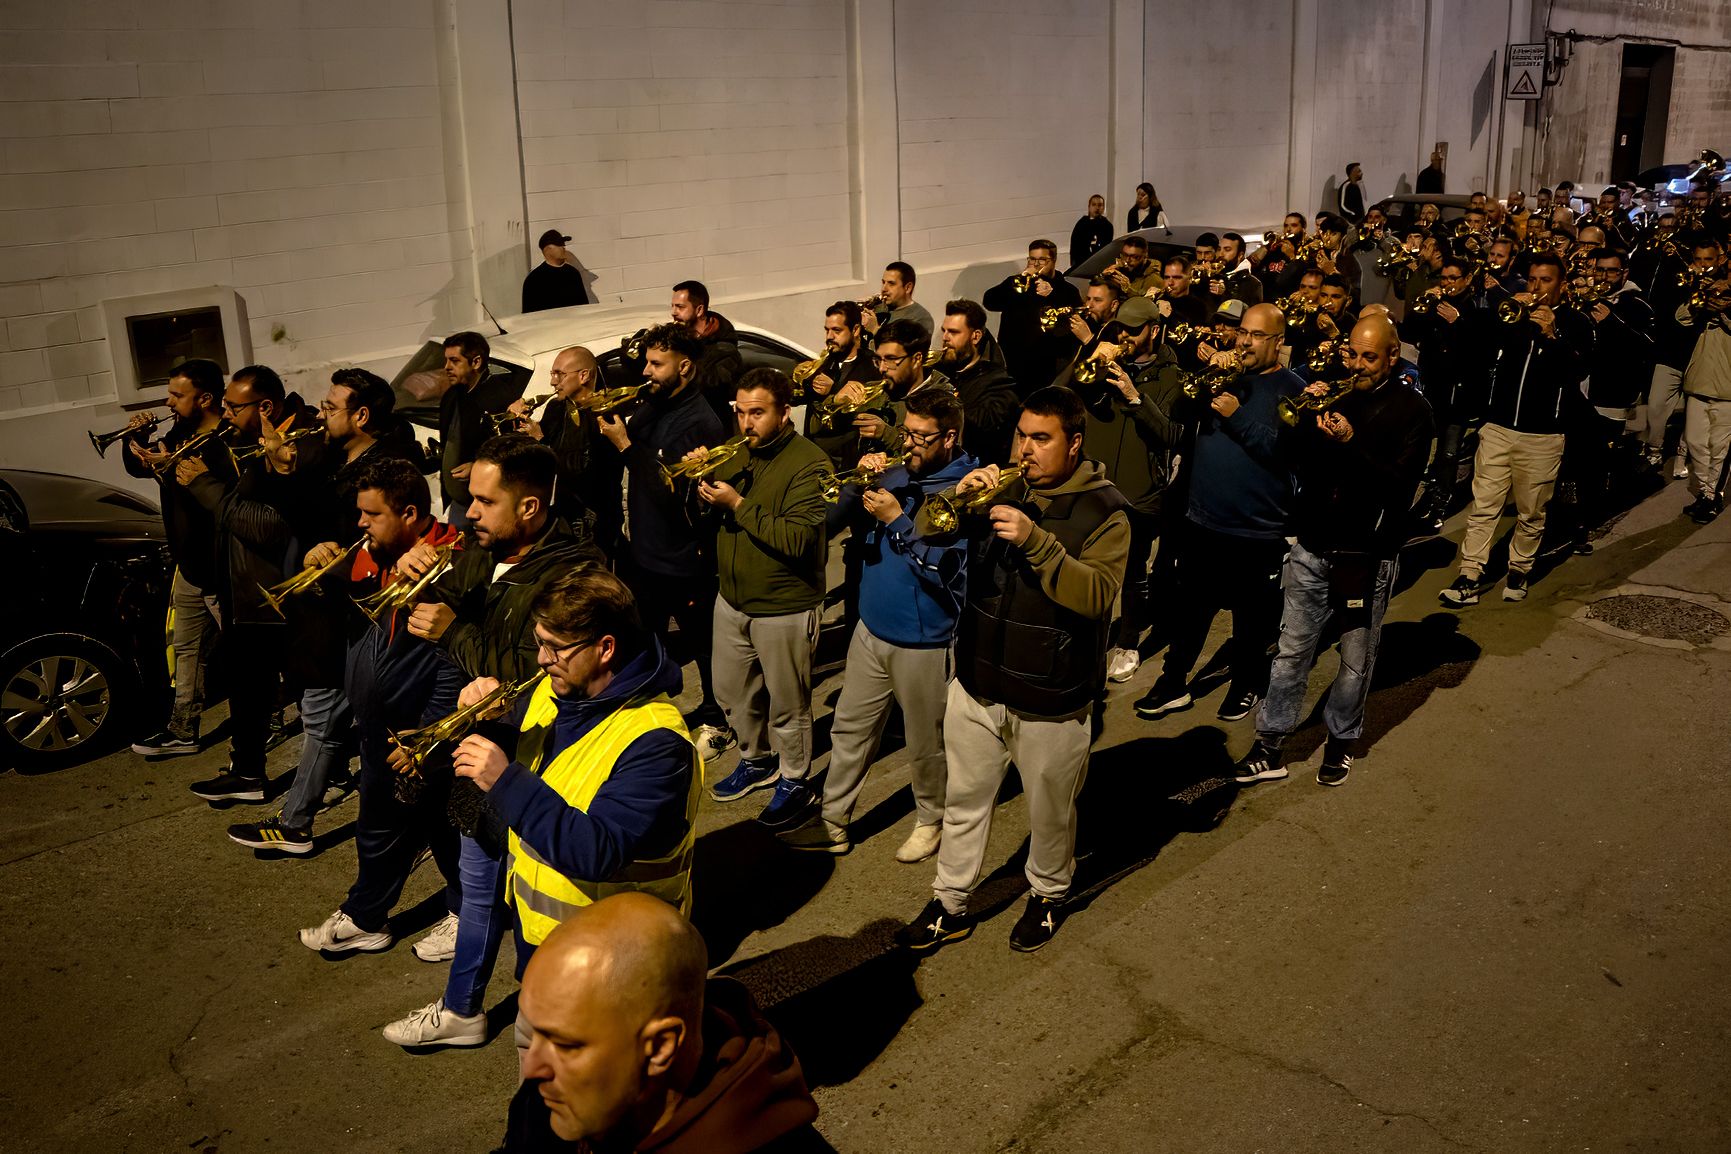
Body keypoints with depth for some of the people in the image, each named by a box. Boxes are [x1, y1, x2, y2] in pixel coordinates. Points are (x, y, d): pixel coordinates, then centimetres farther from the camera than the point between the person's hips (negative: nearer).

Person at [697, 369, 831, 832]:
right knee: (731, 691, 21)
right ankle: (756, 761, 43)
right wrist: (701, 483, -14)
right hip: (732, 599, 7)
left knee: (786, 705, 7)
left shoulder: (809, 463, -18)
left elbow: (798, 539, -28)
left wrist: (738, 505, -27)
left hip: (784, 609, -7)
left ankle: (795, 784, 26)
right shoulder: (735, 454, 5)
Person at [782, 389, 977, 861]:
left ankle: (930, 820, 34)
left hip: (923, 641, -6)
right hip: (872, 628, 6)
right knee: (849, 730, 15)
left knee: (925, 742, 12)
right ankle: (833, 822, 28)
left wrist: (897, 519, -25)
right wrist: (859, 483, -14)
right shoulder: (896, 474, 3)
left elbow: (947, 570, -24)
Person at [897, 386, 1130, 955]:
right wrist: (958, 497, -19)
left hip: (1050, 698, -4)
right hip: (978, 683, 4)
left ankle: (1047, 894, 40)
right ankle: (950, 905, 31)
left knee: (1050, 811, 15)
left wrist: (1037, 540, -33)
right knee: (963, 800, 16)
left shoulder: (1103, 511, -11)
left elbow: (1097, 595, -25)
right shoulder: (1004, 488, 3)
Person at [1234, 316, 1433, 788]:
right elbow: (1297, 461, 5)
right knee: (1291, 652, 6)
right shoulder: (1332, 393, 6)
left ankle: (1341, 739, 29)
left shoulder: (1411, 409, -5)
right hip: (1313, 545, 3)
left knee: (1356, 659, 11)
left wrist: (1351, 445, -27)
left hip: (1367, 553, -3)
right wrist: (1307, 417, -12)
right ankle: (1270, 745, 13)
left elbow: (1402, 484, -15)